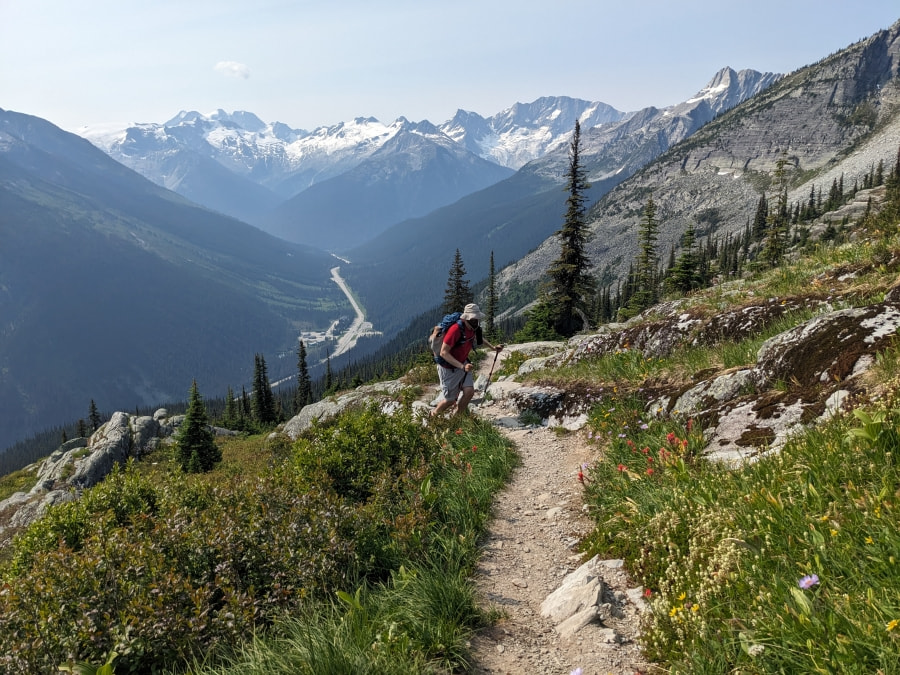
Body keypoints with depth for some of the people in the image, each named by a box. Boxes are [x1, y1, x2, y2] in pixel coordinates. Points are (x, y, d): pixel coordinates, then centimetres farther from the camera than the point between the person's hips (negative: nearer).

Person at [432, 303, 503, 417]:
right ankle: (433, 414, 30)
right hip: (448, 368, -6)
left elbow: (479, 337, 21)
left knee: (469, 391, -9)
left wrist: (493, 348, 10)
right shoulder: (455, 329, -31)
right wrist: (462, 366, -36)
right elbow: (444, 353, -29)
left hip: (463, 364, 7)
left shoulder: (474, 328, -6)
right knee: (450, 400, 1)